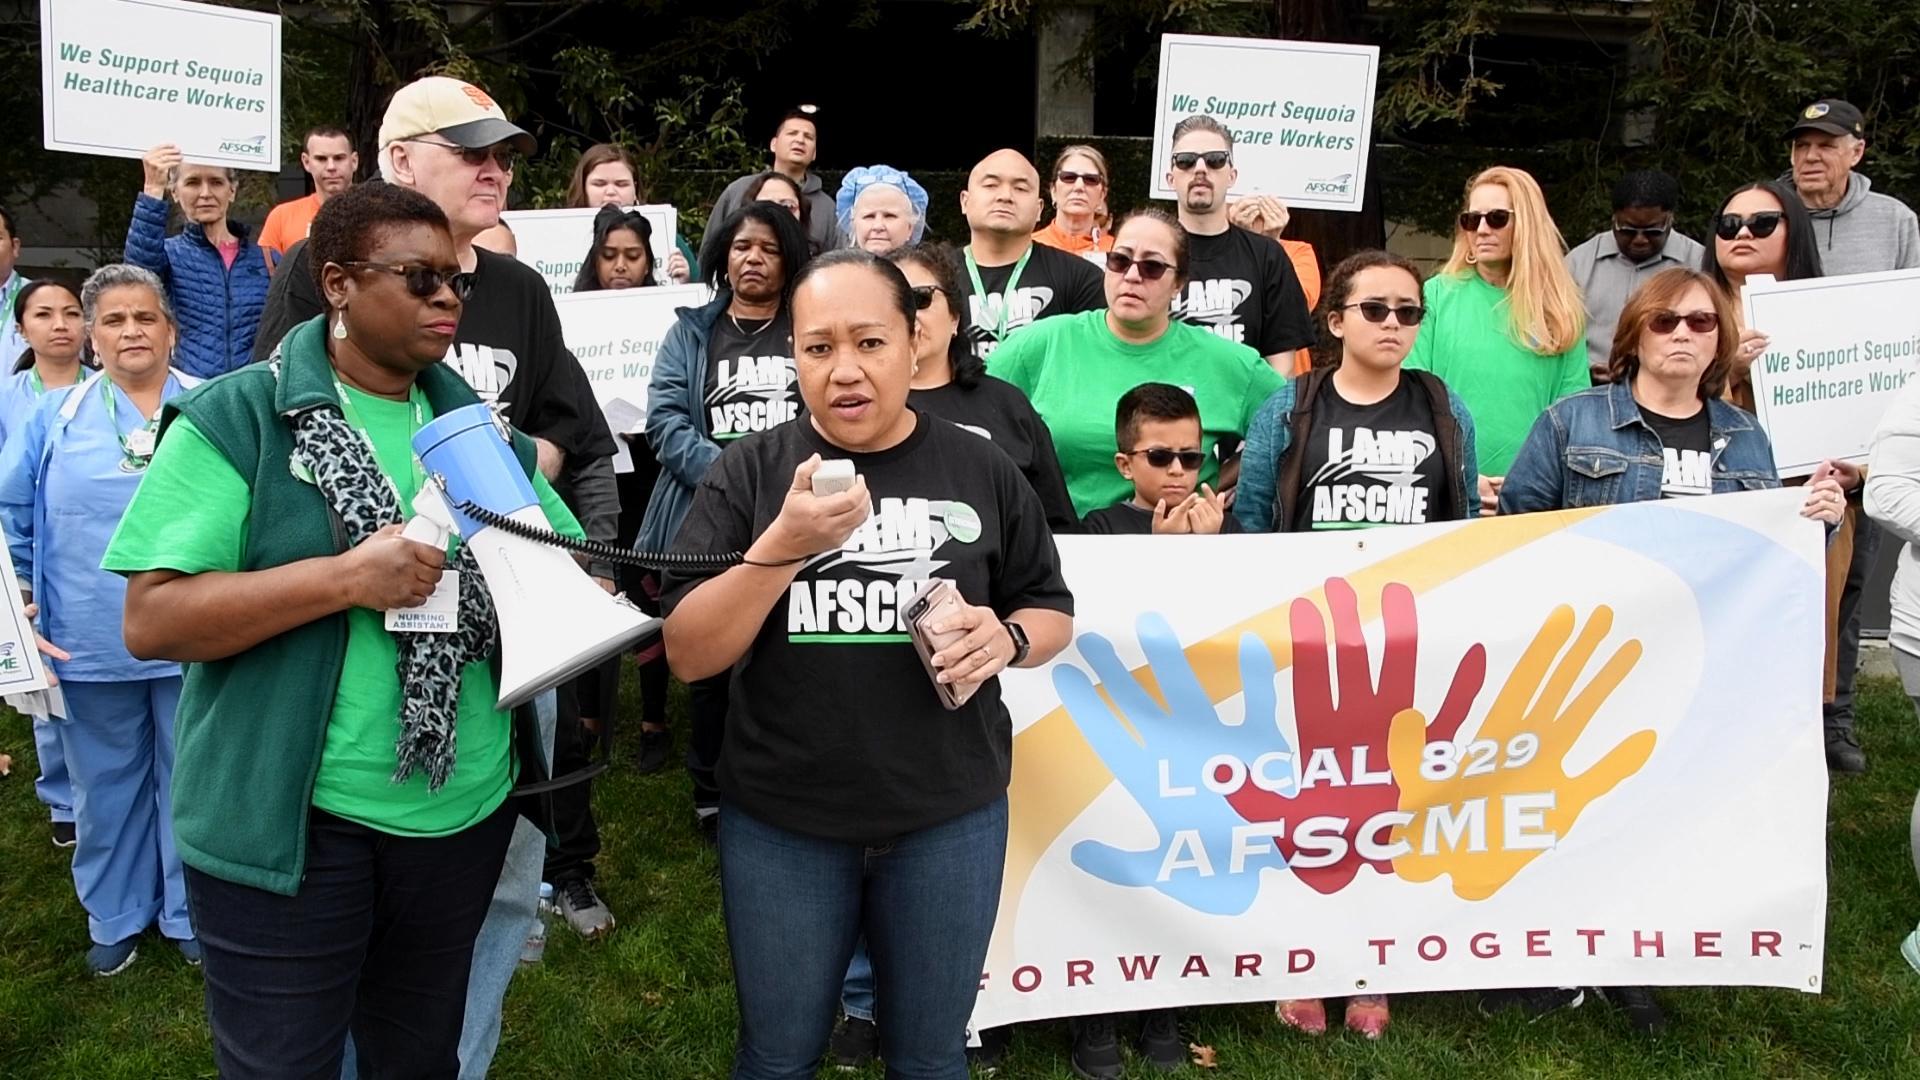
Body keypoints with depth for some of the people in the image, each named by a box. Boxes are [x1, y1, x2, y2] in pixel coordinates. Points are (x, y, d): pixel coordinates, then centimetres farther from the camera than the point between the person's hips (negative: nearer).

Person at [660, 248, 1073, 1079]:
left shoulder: (982, 471, -2)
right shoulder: (748, 472, -5)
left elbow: (1053, 612, 8)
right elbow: (688, 656, -10)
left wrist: (1006, 639, -15)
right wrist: (782, 546, -26)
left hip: (949, 817, 1)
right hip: (781, 821, 0)